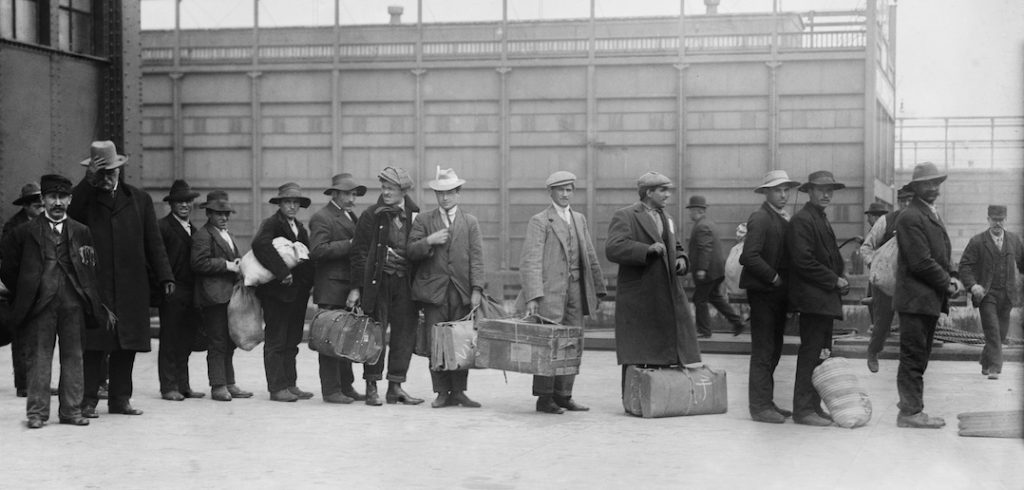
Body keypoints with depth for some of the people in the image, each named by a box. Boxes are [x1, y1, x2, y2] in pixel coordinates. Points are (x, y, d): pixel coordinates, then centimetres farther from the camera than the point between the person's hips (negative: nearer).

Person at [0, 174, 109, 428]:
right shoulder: (26, 232, 6)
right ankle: (37, 412, 5)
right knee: (39, 358, 0)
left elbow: (92, 267, 11)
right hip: (39, 304, -1)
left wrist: (91, 299, 5)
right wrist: (25, 293, 9)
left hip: (73, 304, 1)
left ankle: (72, 410, 11)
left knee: (73, 357, 4)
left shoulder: (82, 232, 9)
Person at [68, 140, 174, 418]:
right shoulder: (84, 198, 6)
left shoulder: (140, 199, 12)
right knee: (94, 344, -3)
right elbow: (67, 215, -16)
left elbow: (153, 242, 11)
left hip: (131, 287, 2)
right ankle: (89, 400, 3)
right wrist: (89, 182, -15)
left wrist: (164, 276, 3)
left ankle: (120, 398, 13)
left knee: (126, 344, 5)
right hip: (94, 285, -2)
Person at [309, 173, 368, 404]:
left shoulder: (351, 216, 20)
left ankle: (346, 386, 18)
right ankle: (331, 390, -2)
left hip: (349, 287, 9)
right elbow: (317, 251, -20)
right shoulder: (322, 218, -8)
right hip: (331, 288, -8)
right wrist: (350, 244, -21)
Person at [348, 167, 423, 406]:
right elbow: (359, 252, -1)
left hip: (405, 283, 3)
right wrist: (356, 287, -7)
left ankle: (395, 387, 12)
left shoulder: (415, 216, 8)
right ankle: (371, 387, 7)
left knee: (405, 333, 3)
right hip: (377, 281, -3)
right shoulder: (371, 216, 0)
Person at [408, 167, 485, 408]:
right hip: (434, 289, 0)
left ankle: (459, 390, 9)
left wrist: (477, 289, -6)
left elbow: (476, 258, 4)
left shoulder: (470, 222, 11)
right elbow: (411, 252, 4)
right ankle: (442, 392, 6)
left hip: (462, 291, 0)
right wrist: (429, 241, -13)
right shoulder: (423, 220, 11)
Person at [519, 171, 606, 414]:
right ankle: (544, 398, 2)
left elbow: (590, 257, 19)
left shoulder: (579, 220, 16)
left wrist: (597, 289, 13)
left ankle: (563, 395, 14)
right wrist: (532, 296, -19)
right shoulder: (539, 221, -4)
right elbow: (530, 261, -11)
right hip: (550, 291, -6)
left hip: (576, 289, 6)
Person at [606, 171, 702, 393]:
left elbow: (674, 247, 31)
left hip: (667, 294, 7)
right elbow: (613, 249, -20)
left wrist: (680, 259, 8)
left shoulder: (665, 218, 18)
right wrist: (648, 250, -27)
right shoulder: (625, 216, -6)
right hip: (638, 296, -7)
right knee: (636, 353, 0)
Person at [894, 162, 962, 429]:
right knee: (913, 356, -4)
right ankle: (911, 412, 1)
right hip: (916, 298, -10)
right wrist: (948, 284, -10)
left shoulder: (932, 214, 18)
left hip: (931, 298, 10)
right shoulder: (910, 217, -15)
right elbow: (921, 262, -19)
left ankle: (910, 404, 24)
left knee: (918, 357, 15)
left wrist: (951, 278, 5)